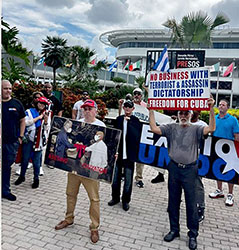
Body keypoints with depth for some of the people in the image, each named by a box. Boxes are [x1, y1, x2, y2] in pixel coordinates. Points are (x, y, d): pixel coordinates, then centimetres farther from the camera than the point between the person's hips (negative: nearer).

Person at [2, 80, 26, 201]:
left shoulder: (17, 103, 5)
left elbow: (22, 121, 11)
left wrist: (20, 137, 4)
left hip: (12, 142, 2)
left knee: (7, 166, 11)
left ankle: (5, 190, 22)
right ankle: (5, 190, 18)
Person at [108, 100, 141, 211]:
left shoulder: (135, 121, -5)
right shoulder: (119, 119, 4)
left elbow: (137, 137, -17)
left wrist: (129, 122, -22)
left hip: (129, 155, -3)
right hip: (118, 153, 3)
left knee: (128, 180, 8)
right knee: (115, 178, 15)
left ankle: (126, 200, 26)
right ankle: (115, 197, 34)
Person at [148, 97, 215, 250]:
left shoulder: (195, 129, 0)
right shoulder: (172, 128, 5)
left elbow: (212, 128, -17)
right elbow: (154, 128, -4)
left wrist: (211, 109, -25)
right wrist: (151, 110, -7)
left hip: (190, 170, -2)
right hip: (174, 168, 2)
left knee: (191, 203, 6)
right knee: (173, 202, 14)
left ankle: (193, 234, 22)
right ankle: (174, 230, 31)